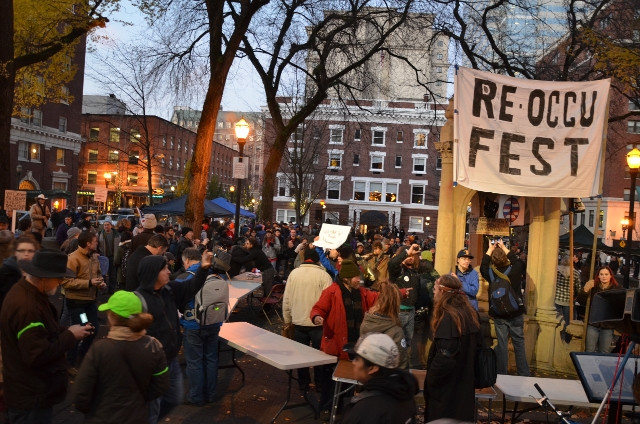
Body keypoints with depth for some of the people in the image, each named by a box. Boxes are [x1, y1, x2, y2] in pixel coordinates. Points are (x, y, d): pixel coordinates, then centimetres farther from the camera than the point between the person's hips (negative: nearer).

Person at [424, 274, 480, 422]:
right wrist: (467, 372, 18)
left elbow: (445, 357, -28)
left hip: (447, 387, -8)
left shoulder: (448, 318, -25)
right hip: (464, 383, 8)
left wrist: (430, 379, -14)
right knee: (461, 418, 20)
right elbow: (478, 344, 12)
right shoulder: (470, 313, 3)